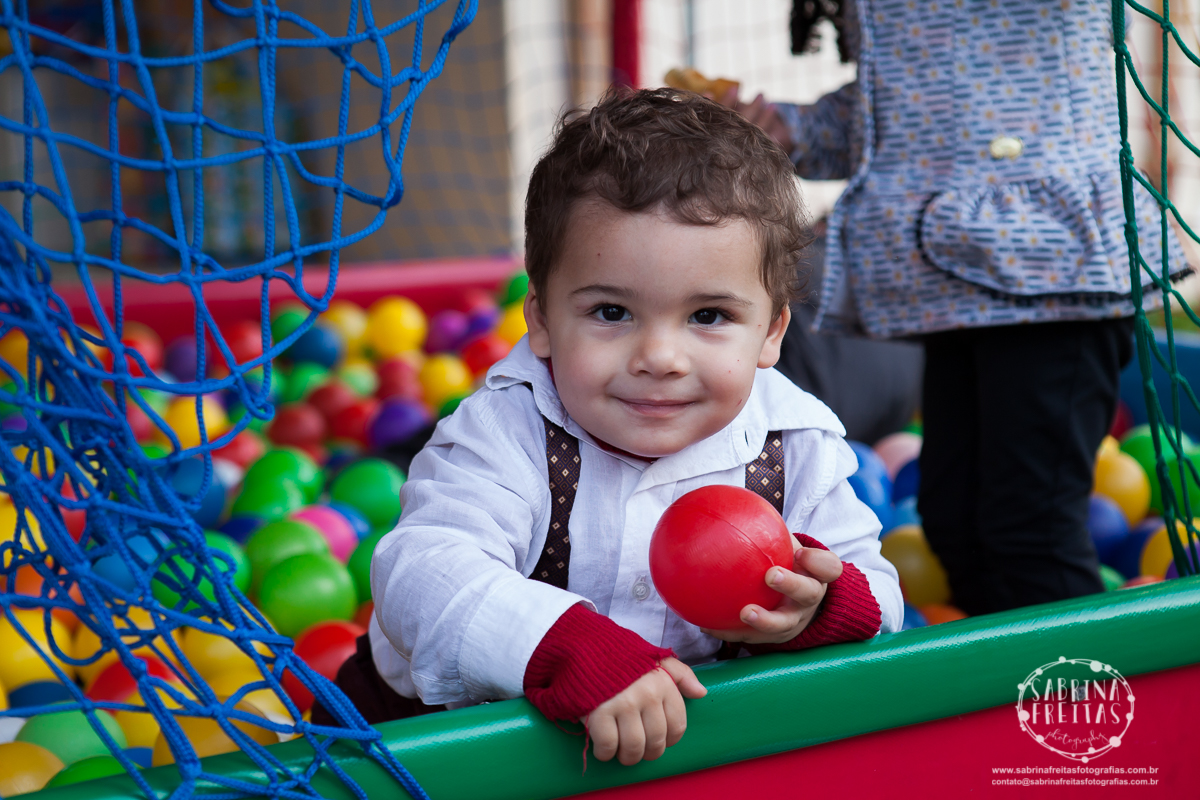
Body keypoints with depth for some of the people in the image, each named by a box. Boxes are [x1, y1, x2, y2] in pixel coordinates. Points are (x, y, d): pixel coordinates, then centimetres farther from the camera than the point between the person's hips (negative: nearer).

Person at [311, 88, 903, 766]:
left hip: (687, 732, 2)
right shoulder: (505, 432, -21)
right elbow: (422, 576, -36)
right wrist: (577, 651, -51)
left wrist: (818, 612, -28)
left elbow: (877, 600, -3)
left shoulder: (800, 448, -10)